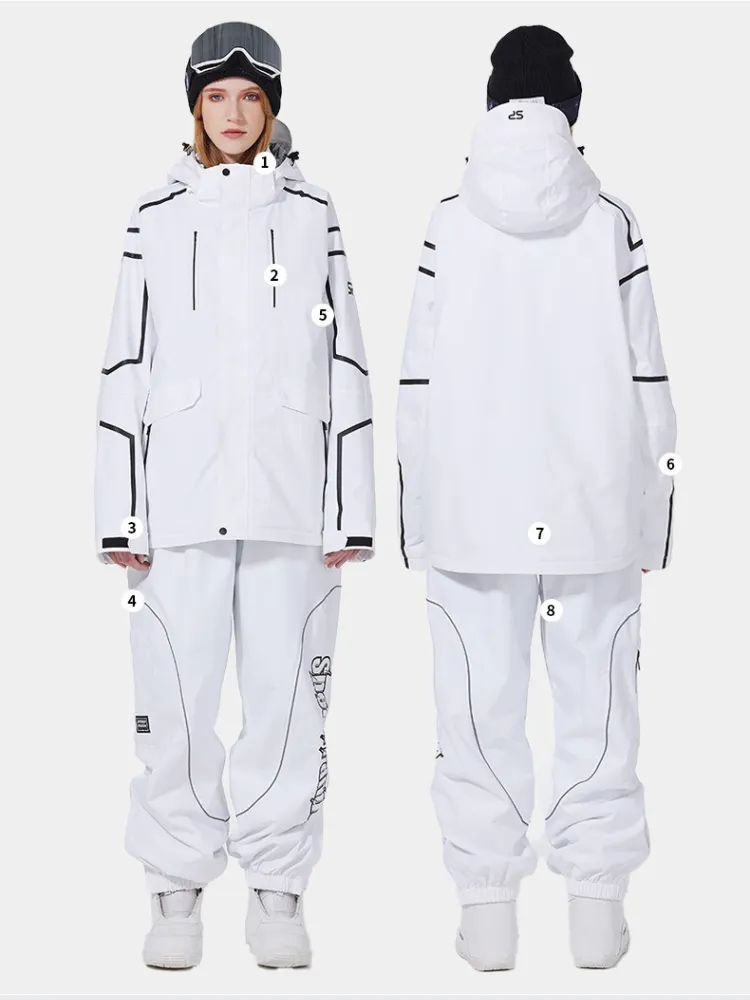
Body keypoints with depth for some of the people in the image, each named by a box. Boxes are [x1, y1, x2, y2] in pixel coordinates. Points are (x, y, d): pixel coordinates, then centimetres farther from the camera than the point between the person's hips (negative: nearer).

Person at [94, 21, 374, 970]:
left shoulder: (312, 217, 10)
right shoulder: (157, 218, 9)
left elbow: (344, 368, 8)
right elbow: (124, 369, 7)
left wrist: (350, 508, 2)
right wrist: (121, 512, 1)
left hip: (290, 498, 0)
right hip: (183, 494, 0)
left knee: (286, 696, 1)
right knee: (177, 697, -1)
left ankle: (278, 889, 12)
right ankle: (178, 890, 11)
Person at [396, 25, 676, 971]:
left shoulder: (448, 225, -2)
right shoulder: (611, 224, -2)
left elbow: (418, 385, -2)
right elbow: (646, 381, -1)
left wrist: (417, 514, 6)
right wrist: (651, 512, 7)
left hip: (472, 510, 0)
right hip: (593, 506, 0)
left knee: (481, 709, 5)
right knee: (595, 702, 7)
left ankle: (487, 904, 8)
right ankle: (596, 900, 10)